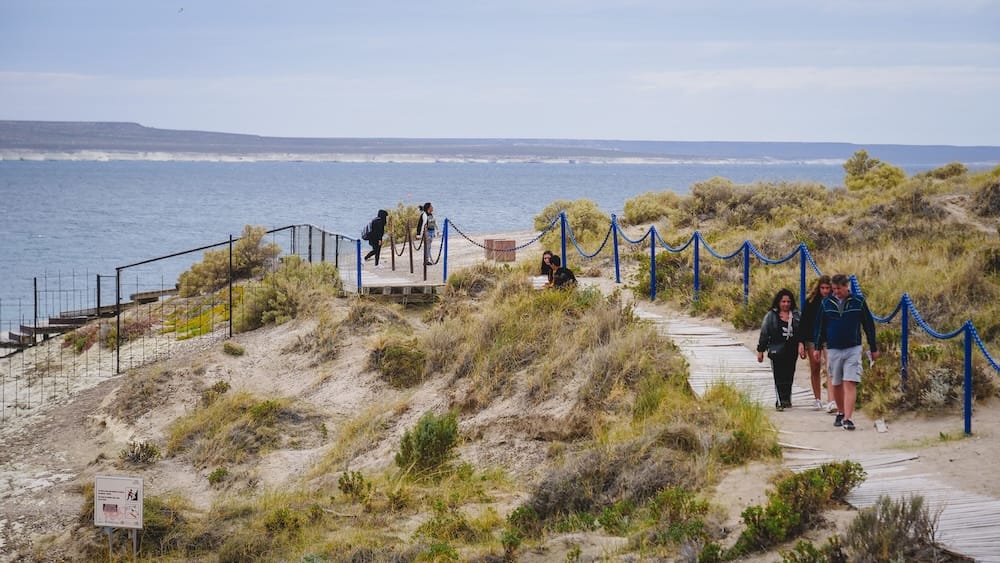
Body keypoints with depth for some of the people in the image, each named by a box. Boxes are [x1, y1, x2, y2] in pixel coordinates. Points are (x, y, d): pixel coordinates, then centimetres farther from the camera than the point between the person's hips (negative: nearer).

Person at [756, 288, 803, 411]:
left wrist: (800, 343, -11)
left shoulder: (796, 315, 9)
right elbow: (764, 334, 6)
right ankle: (780, 401, -15)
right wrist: (760, 351, 5)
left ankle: (786, 399, 20)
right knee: (779, 377, -10)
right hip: (777, 351, -3)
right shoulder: (771, 316, 4)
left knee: (789, 376, 7)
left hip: (791, 352, 3)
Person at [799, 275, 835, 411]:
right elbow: (804, 322, 1)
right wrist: (801, 342, -5)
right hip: (812, 340, 2)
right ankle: (817, 399, 25)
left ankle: (831, 401, -21)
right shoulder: (811, 301, 0)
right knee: (815, 370, 12)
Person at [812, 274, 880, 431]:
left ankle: (848, 418, -17)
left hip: (853, 349, -3)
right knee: (837, 384, 10)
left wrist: (874, 348, 8)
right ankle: (841, 413, 27)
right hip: (833, 350, 3)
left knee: (850, 384, -12)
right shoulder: (826, 303, 3)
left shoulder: (858, 301, -2)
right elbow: (820, 326, 12)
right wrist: (817, 347, 9)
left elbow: (869, 325, 5)